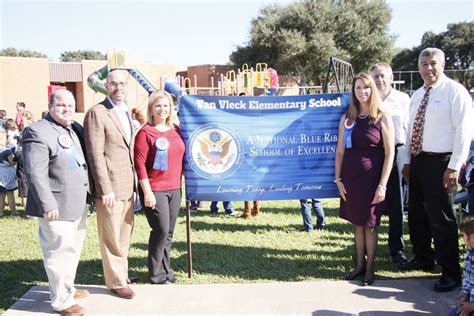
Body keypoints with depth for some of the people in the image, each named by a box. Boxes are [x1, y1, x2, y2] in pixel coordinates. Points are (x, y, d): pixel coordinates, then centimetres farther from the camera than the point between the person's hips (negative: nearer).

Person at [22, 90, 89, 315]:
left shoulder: (75, 129, 12)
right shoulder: (38, 132, -14)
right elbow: (35, 173, -20)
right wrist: (47, 204, -24)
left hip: (77, 204, 9)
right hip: (56, 206, -9)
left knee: (73, 249, 20)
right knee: (59, 252, 1)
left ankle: (68, 288, 37)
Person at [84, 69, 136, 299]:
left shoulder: (126, 112, 14)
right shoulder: (97, 113, -11)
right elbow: (96, 155, -16)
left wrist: (134, 183, 13)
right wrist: (105, 190, -19)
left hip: (127, 185, 8)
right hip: (110, 187, -8)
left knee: (125, 234, 18)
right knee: (112, 237, 4)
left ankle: (122, 273, 33)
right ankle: (116, 282, 17)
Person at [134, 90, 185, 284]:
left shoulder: (176, 130, 9)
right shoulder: (145, 132, -7)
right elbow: (139, 164, -11)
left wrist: (181, 184, 15)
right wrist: (147, 192, -15)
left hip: (174, 189, 6)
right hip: (155, 190, -5)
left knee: (169, 232, 11)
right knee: (161, 230, -5)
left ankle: (165, 269, 24)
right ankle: (156, 274, 11)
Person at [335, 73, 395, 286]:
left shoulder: (383, 119, -4)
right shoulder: (347, 118, 6)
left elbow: (389, 153, -6)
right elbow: (340, 150, 8)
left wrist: (382, 185, -11)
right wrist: (338, 179, 2)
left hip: (372, 178, -3)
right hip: (350, 178, 3)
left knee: (369, 224, 4)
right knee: (357, 223, 12)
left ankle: (369, 268, 18)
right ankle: (359, 265, 24)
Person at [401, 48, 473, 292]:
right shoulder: (417, 95, 14)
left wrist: (454, 166, -18)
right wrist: (408, 161, 13)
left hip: (440, 162, -7)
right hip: (417, 161, 8)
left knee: (441, 218, -4)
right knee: (417, 215, 16)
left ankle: (451, 272, 11)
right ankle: (423, 259, 35)